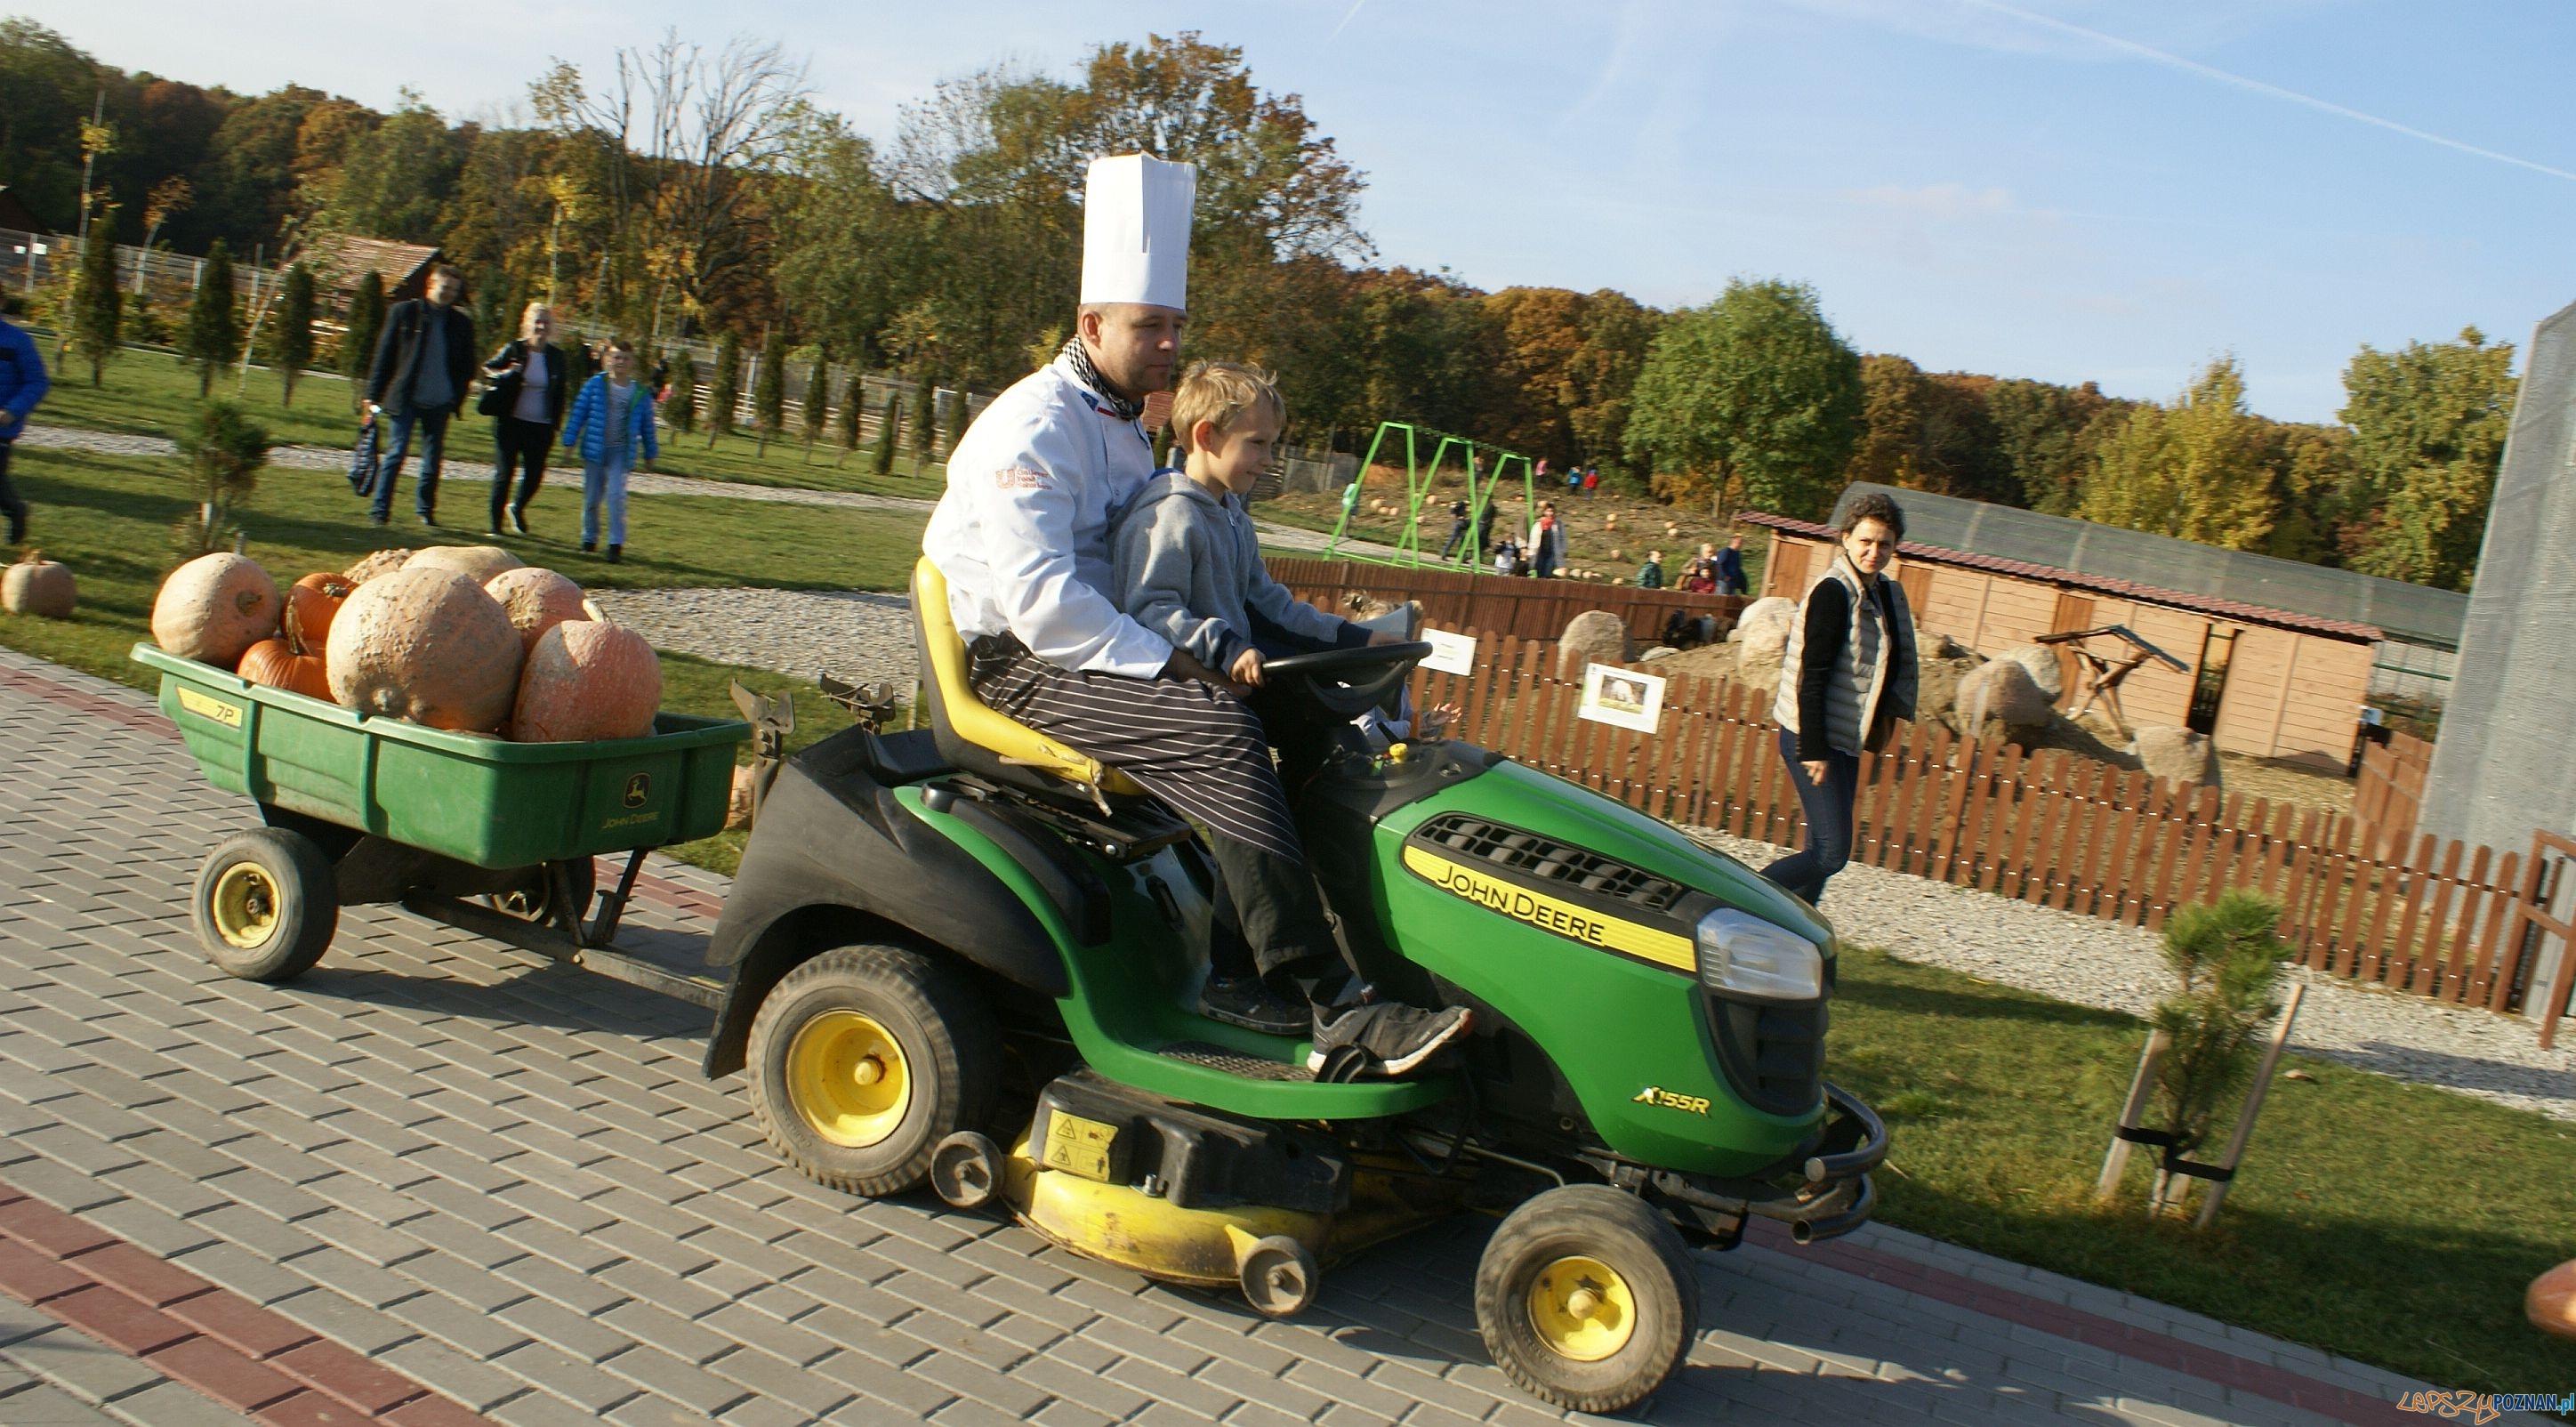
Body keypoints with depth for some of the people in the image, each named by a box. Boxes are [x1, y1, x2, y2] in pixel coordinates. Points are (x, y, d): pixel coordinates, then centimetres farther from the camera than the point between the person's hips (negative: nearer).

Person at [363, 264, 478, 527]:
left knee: (434, 459, 6)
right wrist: (374, 394, -2)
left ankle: (425, 508, 18)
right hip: (406, 398, -2)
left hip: (440, 403, 2)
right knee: (396, 454, -5)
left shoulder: (461, 323, 8)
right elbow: (384, 355, 2)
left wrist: (457, 398, 3)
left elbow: (467, 367, 13)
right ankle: (381, 510, -1)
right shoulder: (404, 312, 2)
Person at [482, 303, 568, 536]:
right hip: (510, 423, -2)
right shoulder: (513, 349, -3)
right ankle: (495, 524, 12)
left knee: (535, 475, 2)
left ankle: (518, 508, 33)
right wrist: (505, 374, -14)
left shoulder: (556, 357, 5)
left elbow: (559, 394, 12)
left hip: (541, 427, 2)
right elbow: (487, 370, 8)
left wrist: (555, 425, 6)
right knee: (504, 473, 0)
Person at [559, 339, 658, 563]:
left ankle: (616, 543, -9)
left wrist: (650, 453, 15)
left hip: (621, 452, -1)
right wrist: (570, 441, 0)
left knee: (616, 495, -15)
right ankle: (589, 539, 25)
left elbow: (647, 426, 11)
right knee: (592, 497, 8)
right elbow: (579, 414, 2)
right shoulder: (595, 385, -2)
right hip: (595, 450, 1)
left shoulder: (641, 394, 1)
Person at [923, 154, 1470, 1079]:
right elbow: (1036, 591, -23)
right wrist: (1167, 667, -25)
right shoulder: (1034, 427, -12)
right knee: (1218, 730, -30)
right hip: (1019, 663, -9)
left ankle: (1235, 950, -9)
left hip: (1093, 647, 9)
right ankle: (1327, 1010, -32)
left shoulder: (1123, 432, 19)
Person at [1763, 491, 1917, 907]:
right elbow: (1812, 676, -20)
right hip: (1814, 739, -9)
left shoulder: (1885, 594, 10)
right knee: (1831, 852, -11)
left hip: (1845, 739, 9)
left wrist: (1887, 713, 9)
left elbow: (1897, 663, 23)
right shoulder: (1833, 591, -16)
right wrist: (1813, 749, -22)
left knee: (1824, 849, 10)